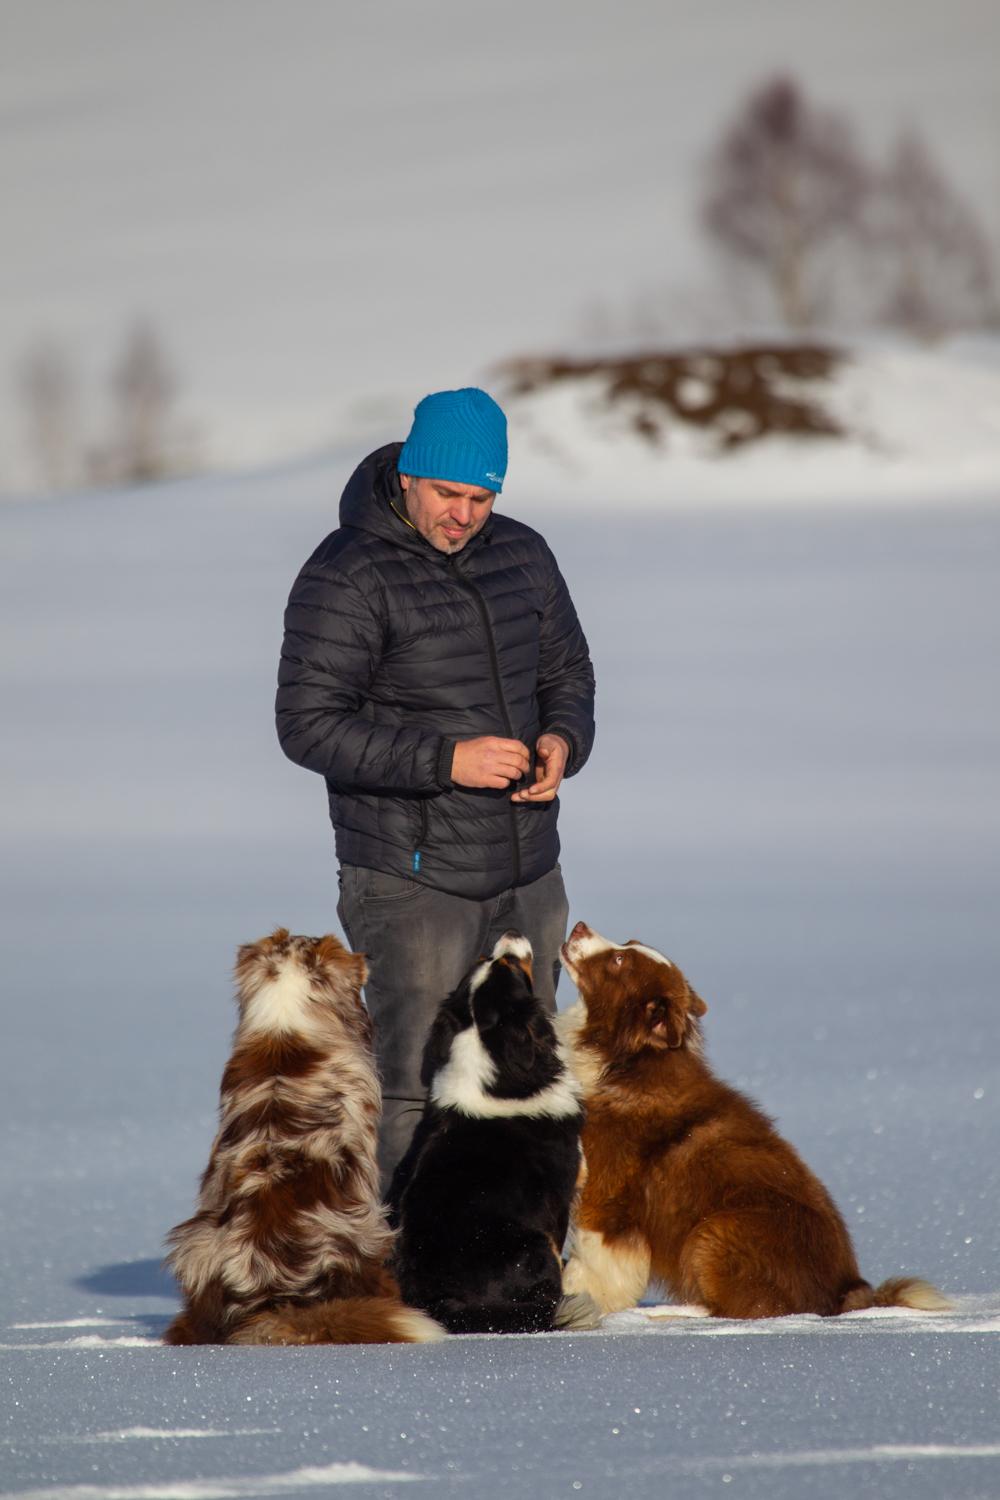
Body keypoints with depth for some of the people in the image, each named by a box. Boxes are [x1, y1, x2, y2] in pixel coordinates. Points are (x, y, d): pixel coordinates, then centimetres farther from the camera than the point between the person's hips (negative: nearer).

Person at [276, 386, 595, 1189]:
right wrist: (445, 760, -23)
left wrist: (564, 741, -4)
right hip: (413, 880, -7)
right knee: (417, 1089, -9)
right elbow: (309, 725, -16)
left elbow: (567, 673, 20)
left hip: (527, 873, 7)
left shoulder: (521, 554, 8)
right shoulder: (346, 574, -12)